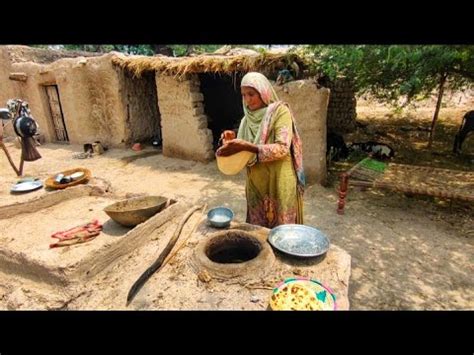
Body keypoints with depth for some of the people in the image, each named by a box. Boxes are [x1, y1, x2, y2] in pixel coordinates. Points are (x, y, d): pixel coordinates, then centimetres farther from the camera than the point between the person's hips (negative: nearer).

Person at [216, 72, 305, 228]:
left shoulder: (280, 111, -10)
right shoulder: (248, 119, 6)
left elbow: (282, 148, -22)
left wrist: (247, 146, -30)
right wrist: (233, 142, -11)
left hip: (279, 183, -5)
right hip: (255, 184, 5)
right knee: (257, 228, 17)